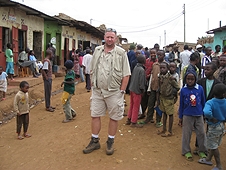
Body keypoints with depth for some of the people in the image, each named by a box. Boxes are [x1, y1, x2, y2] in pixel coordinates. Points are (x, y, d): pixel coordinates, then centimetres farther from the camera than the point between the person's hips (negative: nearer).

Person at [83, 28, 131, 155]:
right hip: (97, 91, 4)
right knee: (95, 115, 9)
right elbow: (93, 70, 15)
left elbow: (126, 75, -7)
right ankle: (95, 141, 24)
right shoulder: (97, 51, 8)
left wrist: (121, 91, -9)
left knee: (114, 117, 7)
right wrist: (93, 84, 8)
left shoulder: (121, 53, -6)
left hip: (114, 92, -3)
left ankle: (110, 142, 24)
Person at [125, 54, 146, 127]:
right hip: (137, 90, -8)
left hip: (132, 89, 8)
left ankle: (129, 119, 28)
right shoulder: (142, 70, -19)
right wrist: (142, 89, -4)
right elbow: (141, 82, -18)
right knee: (136, 107, 4)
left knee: (132, 105, 19)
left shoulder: (135, 67, 4)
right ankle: (133, 122, 14)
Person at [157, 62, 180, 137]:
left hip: (169, 99, -6)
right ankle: (164, 129, 31)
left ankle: (170, 131, 18)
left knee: (170, 114, 6)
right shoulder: (160, 77, -1)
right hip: (162, 97, 6)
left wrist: (170, 92, -5)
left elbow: (177, 87, -12)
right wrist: (158, 99, 7)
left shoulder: (170, 78, -20)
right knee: (164, 113, 18)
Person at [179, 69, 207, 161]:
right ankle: (186, 152, 24)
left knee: (201, 133, 9)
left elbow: (203, 102, 4)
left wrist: (204, 114, 9)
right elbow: (181, 104, 0)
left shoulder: (200, 88, -7)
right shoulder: (183, 90, -8)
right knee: (186, 134, 8)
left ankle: (202, 151, 27)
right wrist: (180, 117, 4)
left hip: (199, 116, 1)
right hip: (187, 116, -1)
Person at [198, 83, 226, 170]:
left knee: (214, 146, 10)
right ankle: (208, 159, 41)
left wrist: (212, 118, -27)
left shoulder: (210, 103, -27)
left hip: (214, 127, -6)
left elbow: (206, 112, -47)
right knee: (214, 144, 23)